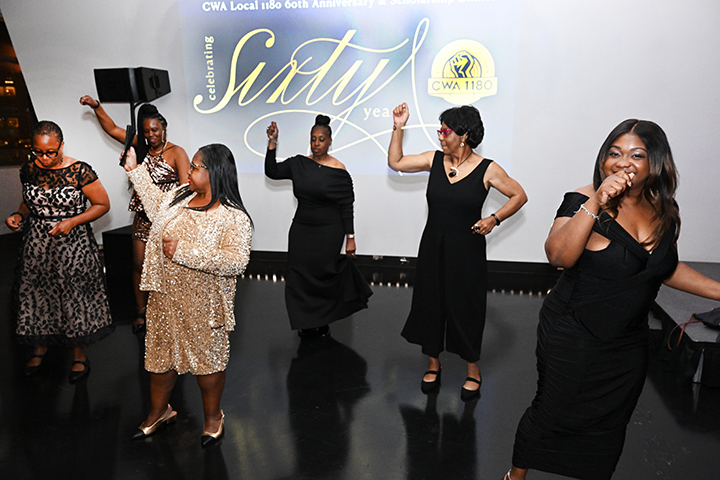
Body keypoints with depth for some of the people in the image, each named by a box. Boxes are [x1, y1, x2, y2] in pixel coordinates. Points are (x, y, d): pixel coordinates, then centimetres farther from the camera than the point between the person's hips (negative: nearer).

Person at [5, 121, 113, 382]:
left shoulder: (79, 171, -15)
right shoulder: (28, 171, 0)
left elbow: (102, 204, -8)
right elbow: (29, 201, 17)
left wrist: (72, 222, -19)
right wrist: (19, 216, -4)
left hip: (72, 244, -4)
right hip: (37, 243, 5)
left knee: (74, 297, 5)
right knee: (37, 294, 14)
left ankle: (79, 354, 25)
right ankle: (40, 348, 38)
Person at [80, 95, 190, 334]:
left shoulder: (176, 153, -9)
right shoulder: (140, 145, 7)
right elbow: (112, 128, 14)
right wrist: (96, 106, 5)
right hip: (143, 216, 5)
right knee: (139, 265, 9)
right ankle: (140, 311, 24)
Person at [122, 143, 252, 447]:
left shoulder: (234, 217, -19)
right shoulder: (179, 196, 4)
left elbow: (236, 262, -29)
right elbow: (156, 207, 26)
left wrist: (184, 251, -28)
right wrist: (135, 170, 26)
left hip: (203, 304, -6)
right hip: (165, 296, 7)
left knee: (206, 357, 10)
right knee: (161, 353, 19)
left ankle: (213, 416, 34)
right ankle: (159, 411, 43)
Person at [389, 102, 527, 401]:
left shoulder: (486, 169, -9)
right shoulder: (434, 160, 1)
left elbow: (519, 196, -1)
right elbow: (395, 162, 4)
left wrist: (494, 218, -14)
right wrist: (399, 128, -4)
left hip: (467, 251, -3)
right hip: (433, 248, 4)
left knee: (466, 309, 7)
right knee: (430, 304, 12)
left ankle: (473, 372, 28)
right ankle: (433, 365, 33)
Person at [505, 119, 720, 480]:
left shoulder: (664, 211, 0)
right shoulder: (584, 202, -18)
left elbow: (665, 268, 15)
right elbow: (558, 256, -34)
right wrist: (595, 204, -39)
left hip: (628, 345, 5)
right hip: (571, 339, -5)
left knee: (608, 427, 19)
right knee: (551, 414, 9)